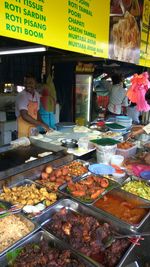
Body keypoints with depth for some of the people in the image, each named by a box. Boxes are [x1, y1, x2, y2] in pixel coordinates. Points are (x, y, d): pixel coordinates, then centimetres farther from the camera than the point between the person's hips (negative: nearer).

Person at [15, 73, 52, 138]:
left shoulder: (37, 95, 7)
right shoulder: (22, 96, -14)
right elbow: (24, 115, -23)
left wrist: (44, 125, 2)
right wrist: (41, 124, -22)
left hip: (34, 130, 6)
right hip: (24, 131, -6)